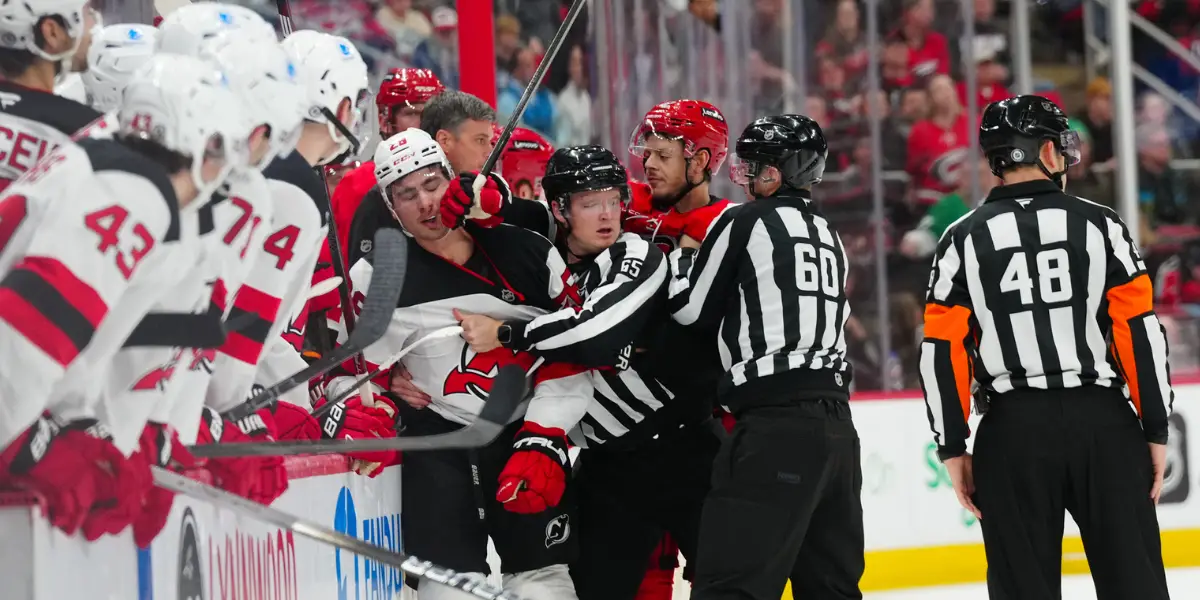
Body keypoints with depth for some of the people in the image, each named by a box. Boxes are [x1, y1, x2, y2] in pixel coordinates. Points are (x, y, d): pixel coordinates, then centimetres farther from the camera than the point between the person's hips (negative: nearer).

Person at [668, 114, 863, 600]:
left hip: (777, 424, -8)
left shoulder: (745, 223, -2)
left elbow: (691, 308, 4)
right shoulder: (829, 237, 21)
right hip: (835, 422, 8)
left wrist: (684, 251, 22)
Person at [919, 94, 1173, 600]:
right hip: (1104, 424, 0)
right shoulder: (1099, 225, 1)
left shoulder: (962, 241, 3)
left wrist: (953, 447, 6)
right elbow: (1140, 332, -2)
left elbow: (943, 351, 0)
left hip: (1013, 431, 1)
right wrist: (1156, 429, 3)